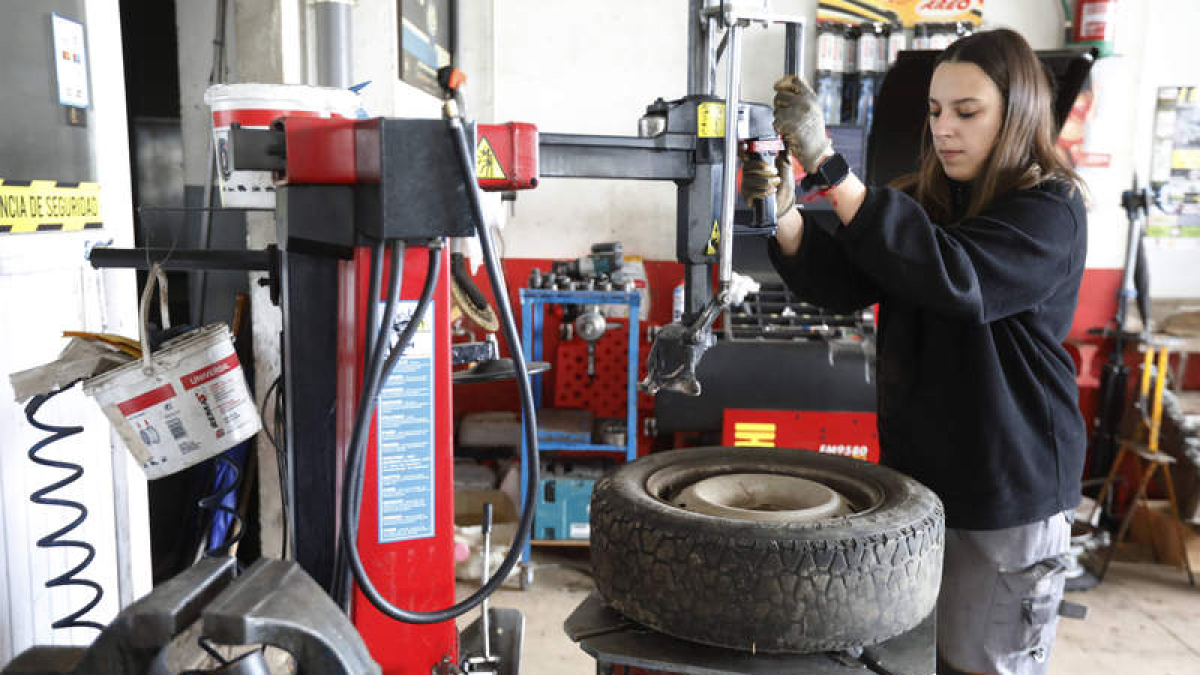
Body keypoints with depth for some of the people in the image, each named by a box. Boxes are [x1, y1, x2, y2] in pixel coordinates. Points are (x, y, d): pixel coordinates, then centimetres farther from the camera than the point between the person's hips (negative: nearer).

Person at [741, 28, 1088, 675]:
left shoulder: (1051, 211, -13)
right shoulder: (924, 200, 6)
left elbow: (952, 276, -32)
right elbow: (841, 284, -3)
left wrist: (826, 166, -35)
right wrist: (783, 211, -22)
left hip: (1008, 493, -5)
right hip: (916, 470, 6)